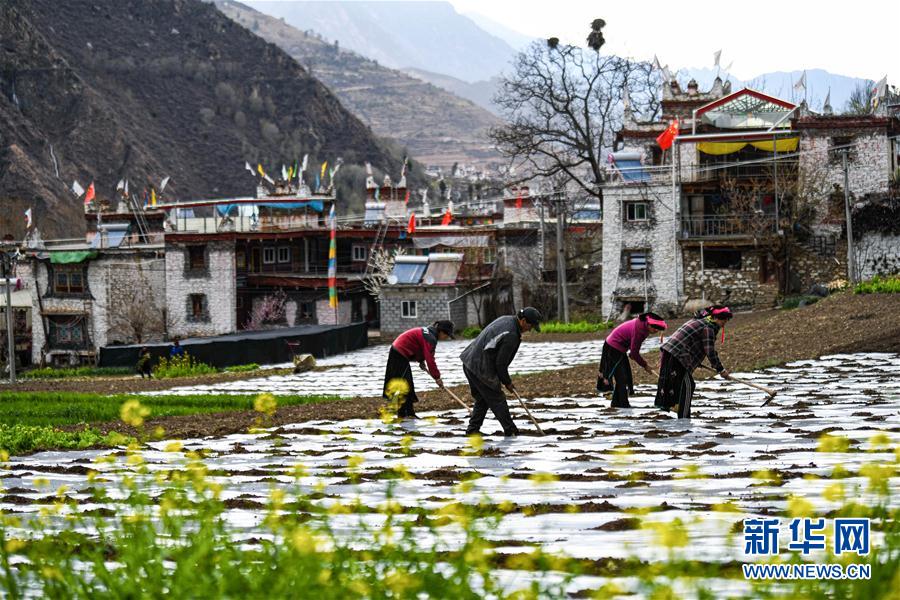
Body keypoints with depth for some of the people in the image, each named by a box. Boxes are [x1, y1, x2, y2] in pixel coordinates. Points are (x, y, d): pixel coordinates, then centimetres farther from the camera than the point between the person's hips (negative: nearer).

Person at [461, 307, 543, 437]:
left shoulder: (506, 319, 10)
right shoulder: (511, 336, -21)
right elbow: (500, 363, -16)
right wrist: (507, 382, 0)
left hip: (469, 362, 10)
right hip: (481, 369, -10)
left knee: (482, 400, 19)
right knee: (497, 401, 1)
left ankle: (472, 430, 20)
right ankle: (510, 430, 7)